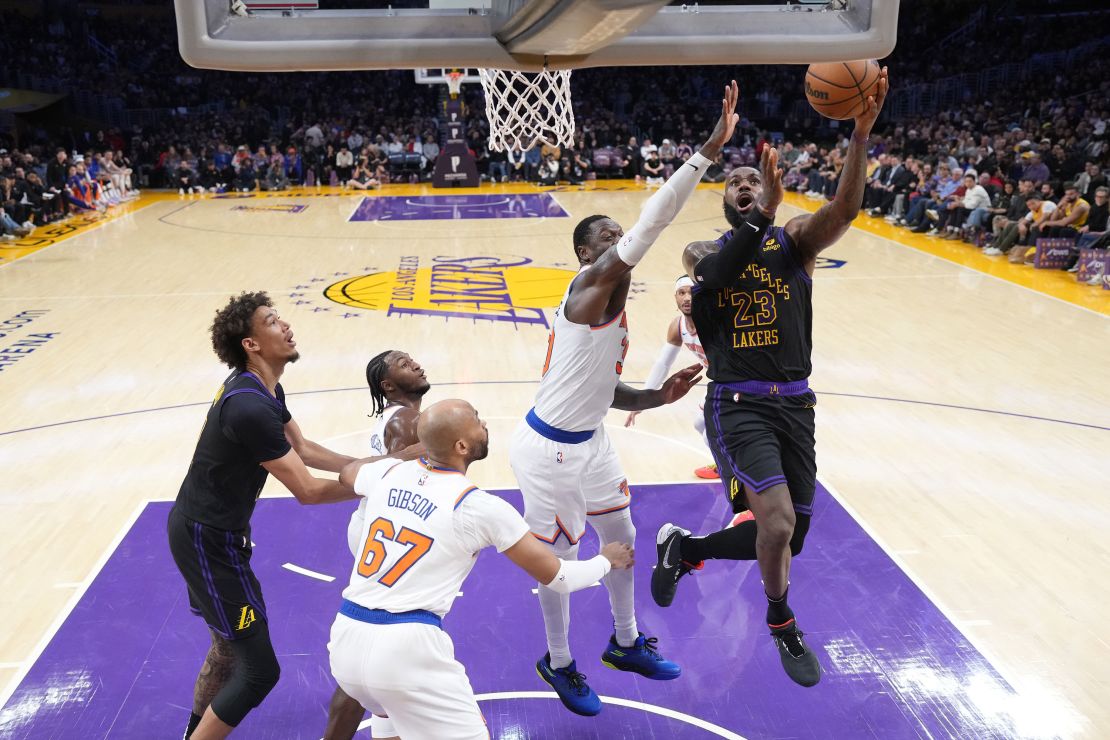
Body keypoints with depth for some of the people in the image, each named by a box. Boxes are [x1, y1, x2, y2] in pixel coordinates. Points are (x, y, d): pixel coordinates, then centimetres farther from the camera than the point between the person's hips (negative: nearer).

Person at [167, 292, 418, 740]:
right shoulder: (250, 407, -29)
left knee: (227, 647, 25)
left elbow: (301, 448, 13)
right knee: (259, 670, -4)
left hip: (205, 531, 10)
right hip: (207, 540, -10)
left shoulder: (264, 390, 3)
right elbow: (308, 491, -24)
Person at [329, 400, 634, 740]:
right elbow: (558, 578, 0)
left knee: (391, 709, 35)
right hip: (406, 648, -6)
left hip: (346, 639, 7)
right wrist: (607, 560, 20)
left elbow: (346, 473, 34)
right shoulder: (480, 507, -9)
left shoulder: (389, 473, 6)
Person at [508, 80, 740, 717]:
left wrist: (659, 397, -2)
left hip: (589, 440, 9)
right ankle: (559, 663, 33)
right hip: (550, 448, -9)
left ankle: (626, 643, 43)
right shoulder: (590, 287, -20)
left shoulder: (613, 310, 8)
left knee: (621, 535, 21)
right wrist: (710, 149, -35)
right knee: (559, 558, 9)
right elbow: (652, 223, -33)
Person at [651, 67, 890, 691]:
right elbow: (713, 273, -19)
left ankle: (684, 547, 34)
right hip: (737, 405, -3)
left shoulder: (797, 238, 7)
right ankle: (782, 623, 12)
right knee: (778, 523, -20)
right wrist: (764, 216, -27)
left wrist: (862, 131, -28)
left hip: (794, 404, 3)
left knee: (786, 535, 8)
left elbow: (848, 206, -13)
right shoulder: (704, 252, 6)